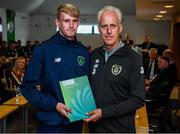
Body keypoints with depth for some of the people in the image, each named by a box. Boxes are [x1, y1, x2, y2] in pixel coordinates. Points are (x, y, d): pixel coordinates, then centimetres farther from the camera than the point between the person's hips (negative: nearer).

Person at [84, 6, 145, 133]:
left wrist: (104, 112, -20)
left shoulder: (133, 58, -13)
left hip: (120, 127, -4)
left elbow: (138, 99, -16)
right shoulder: (94, 55, 2)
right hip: (94, 125, 4)